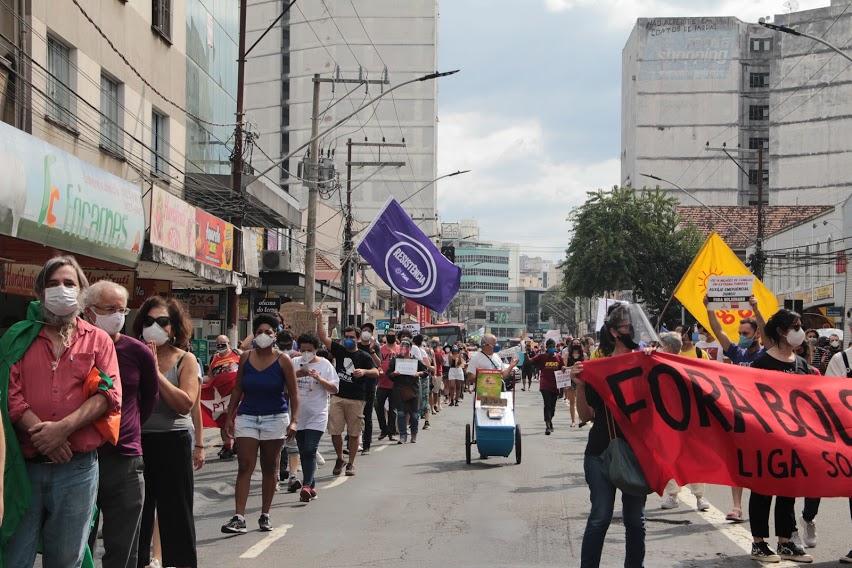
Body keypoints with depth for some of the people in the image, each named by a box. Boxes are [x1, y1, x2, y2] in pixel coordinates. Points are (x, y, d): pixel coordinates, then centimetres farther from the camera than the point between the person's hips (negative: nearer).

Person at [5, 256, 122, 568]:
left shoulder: (98, 340, 10)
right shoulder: (20, 337, 9)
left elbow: (109, 395, -3)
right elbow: (10, 395, -3)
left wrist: (63, 427, -17)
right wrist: (43, 436, -17)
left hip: (77, 468, 0)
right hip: (24, 466, 0)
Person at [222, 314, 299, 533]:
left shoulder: (283, 360, -4)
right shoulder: (245, 358, 2)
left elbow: (293, 394, -4)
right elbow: (237, 390, 8)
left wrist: (294, 420, -13)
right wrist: (230, 417, 4)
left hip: (275, 419, -1)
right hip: (247, 418, 1)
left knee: (269, 469, 8)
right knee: (245, 467, -7)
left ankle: (265, 516, 17)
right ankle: (239, 518, -11)